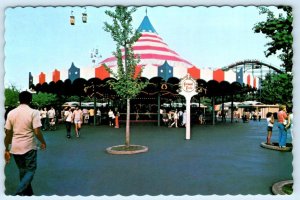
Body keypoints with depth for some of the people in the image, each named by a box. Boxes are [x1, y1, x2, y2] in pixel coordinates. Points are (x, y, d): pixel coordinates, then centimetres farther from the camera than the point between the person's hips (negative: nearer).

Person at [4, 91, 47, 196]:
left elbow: (7, 133, 3)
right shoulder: (33, 112, -12)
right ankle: (19, 193, -7)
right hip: (29, 147, -5)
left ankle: (28, 193, 30)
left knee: (22, 171, 19)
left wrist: (6, 149, 12)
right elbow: (37, 132, -17)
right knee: (30, 170, 9)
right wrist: (43, 142, 1)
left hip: (15, 148, 5)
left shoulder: (11, 113, 2)